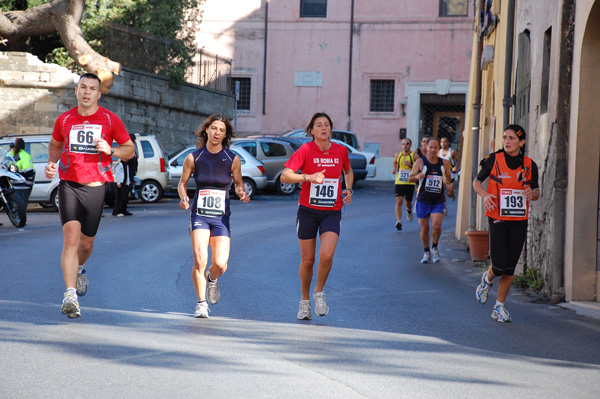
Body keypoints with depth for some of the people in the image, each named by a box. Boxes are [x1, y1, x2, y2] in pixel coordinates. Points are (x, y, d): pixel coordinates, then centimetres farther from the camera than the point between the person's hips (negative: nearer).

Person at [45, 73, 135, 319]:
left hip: (96, 186, 0)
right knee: (71, 238, -16)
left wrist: (110, 150, -14)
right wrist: (51, 162, 5)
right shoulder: (64, 120, 7)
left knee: (86, 243, 10)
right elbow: (55, 144, 25)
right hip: (69, 184, 0)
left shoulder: (110, 120, 1)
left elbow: (130, 150, 6)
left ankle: (79, 269, 47)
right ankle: (70, 295, -20)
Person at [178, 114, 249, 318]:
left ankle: (211, 279, 29)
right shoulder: (193, 158, 1)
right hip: (199, 215, -1)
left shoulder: (232, 159, 2)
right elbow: (182, 183, 10)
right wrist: (184, 198, -9)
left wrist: (242, 193, -7)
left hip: (221, 217, 1)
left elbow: (238, 182, 15)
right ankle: (201, 303, 2)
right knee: (199, 260, -15)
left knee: (220, 264, -9)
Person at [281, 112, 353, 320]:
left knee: (326, 256, -18)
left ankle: (319, 293, 7)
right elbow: (285, 176, -17)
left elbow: (348, 171, 24)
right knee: (307, 261, 5)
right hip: (308, 211, -1)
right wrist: (309, 177, -29)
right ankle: (305, 301, 26)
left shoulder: (341, 151, 2)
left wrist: (349, 189, 6)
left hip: (332, 212, 1)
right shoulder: (306, 150, -8)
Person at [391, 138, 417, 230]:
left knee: (408, 203, 12)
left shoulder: (414, 156, -2)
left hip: (410, 183, -1)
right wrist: (394, 169, 11)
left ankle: (409, 211, 49)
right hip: (399, 183, 1)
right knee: (399, 202, -14)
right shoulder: (398, 155, 9)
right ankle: (399, 221, -21)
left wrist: (410, 165, -20)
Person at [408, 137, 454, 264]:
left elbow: (447, 179, 20)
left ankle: (435, 248, 9)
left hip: (438, 201, 0)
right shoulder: (420, 162, -3)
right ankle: (426, 252, 23)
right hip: (423, 201, 0)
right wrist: (417, 176, -28)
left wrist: (449, 185, -1)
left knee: (436, 226, -17)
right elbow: (410, 178, -6)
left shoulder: (444, 163, 4)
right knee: (424, 229, 4)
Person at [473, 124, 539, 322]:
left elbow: (536, 193, 13)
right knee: (499, 266, -9)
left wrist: (532, 193, -12)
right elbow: (477, 182, 8)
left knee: (510, 268, 3)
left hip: (519, 221, 2)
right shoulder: (494, 160, -3)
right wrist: (485, 195, -13)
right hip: (498, 219, -2)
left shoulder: (529, 165, 3)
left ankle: (499, 307, 16)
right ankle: (487, 279, 27)